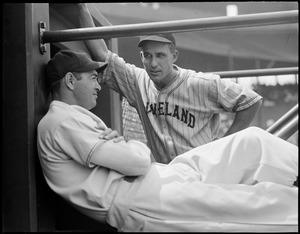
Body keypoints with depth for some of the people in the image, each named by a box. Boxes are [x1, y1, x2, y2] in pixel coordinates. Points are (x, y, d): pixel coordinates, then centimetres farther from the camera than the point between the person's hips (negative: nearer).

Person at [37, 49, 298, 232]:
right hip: (137, 202, -10)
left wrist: (120, 143, -3)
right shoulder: (63, 121, -10)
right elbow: (137, 162, -18)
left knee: (253, 141, 7)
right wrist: (136, 146, 5)